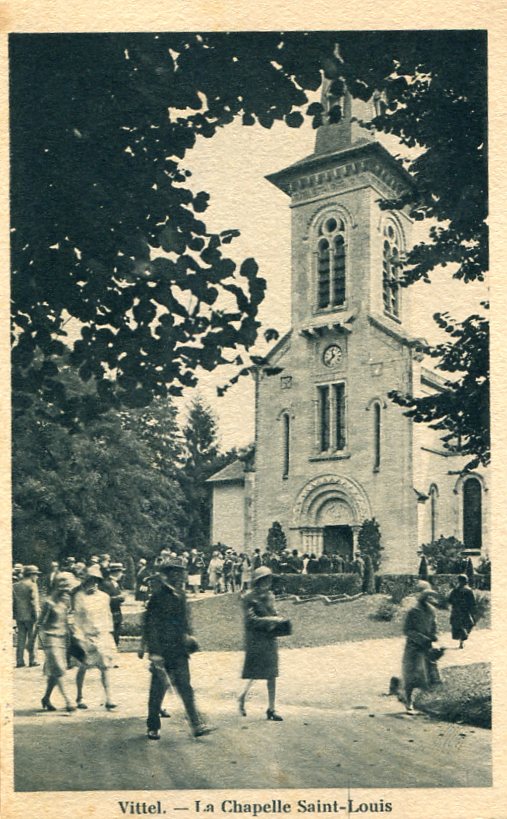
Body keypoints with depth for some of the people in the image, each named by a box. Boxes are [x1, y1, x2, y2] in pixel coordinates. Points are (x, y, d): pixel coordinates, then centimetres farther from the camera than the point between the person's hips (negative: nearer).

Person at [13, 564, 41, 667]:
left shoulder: (15, 586, 11)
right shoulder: (32, 585, -9)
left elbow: (13, 602, 12)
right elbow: (34, 601, -13)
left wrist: (15, 615, 16)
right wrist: (36, 615, -9)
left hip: (19, 616, 6)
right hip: (30, 616, -6)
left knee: (21, 639, 9)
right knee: (31, 638, 2)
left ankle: (19, 661, 8)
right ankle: (32, 660, 5)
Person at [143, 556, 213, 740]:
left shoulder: (180, 596, 8)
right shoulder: (158, 597, -14)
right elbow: (150, 626, -14)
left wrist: (189, 637, 13)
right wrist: (154, 652, -17)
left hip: (179, 652, 6)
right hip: (163, 652, -6)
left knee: (185, 688, 5)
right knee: (158, 689, 5)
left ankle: (197, 725, 5)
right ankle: (153, 727, 19)